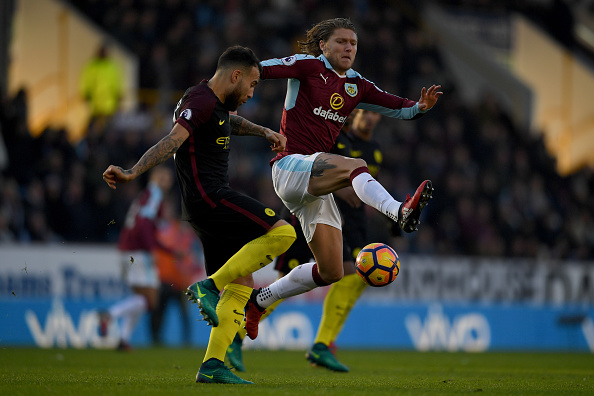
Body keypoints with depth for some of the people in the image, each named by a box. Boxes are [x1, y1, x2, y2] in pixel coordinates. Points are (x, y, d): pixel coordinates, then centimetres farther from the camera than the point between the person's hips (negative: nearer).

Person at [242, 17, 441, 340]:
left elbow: (399, 108, 16)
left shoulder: (356, 86, 17)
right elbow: (257, 70, -4)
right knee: (356, 166, -35)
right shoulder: (309, 66, 0)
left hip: (315, 185, 7)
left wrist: (421, 106, -4)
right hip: (291, 166, -7)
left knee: (330, 272, 3)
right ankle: (400, 212, -62)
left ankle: (260, 301, 21)